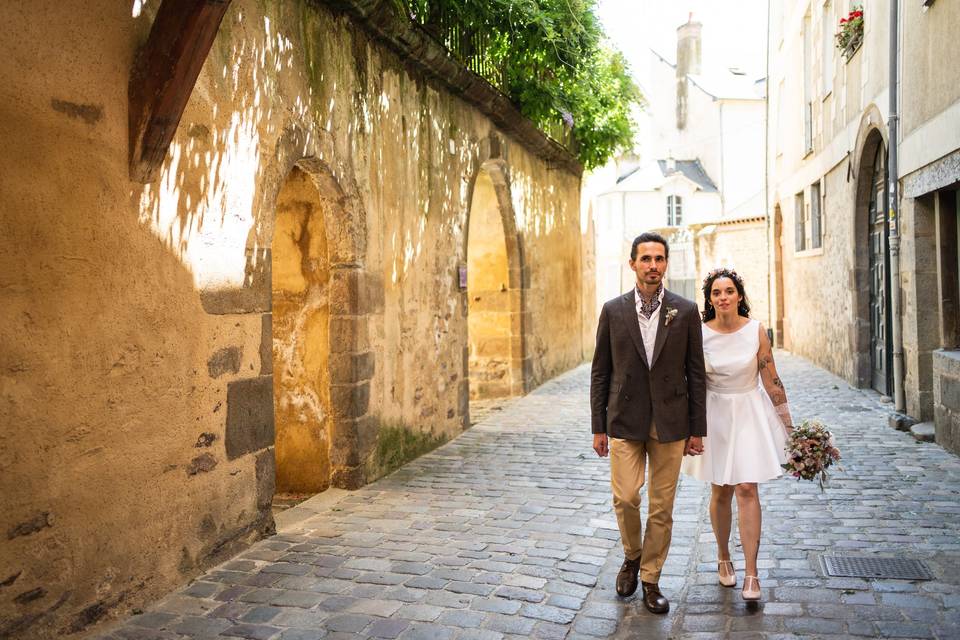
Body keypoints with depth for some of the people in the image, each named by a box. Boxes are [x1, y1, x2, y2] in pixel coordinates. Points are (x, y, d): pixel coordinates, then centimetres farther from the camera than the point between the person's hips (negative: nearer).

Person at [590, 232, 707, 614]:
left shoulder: (686, 311, 0)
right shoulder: (613, 310, 1)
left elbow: (696, 374, 3)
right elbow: (600, 372, 3)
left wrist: (698, 430, 1)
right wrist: (598, 427, 1)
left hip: (670, 424, 0)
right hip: (625, 422, 0)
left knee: (662, 507, 7)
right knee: (625, 497, -5)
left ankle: (650, 580, 24)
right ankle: (632, 556, 25)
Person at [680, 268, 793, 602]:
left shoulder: (756, 330, -7)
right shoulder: (699, 334, -6)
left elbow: (771, 380, -1)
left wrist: (789, 425, 0)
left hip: (749, 414, -1)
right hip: (714, 415, 1)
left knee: (747, 489, -7)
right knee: (720, 492, 9)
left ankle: (751, 573, -1)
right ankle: (723, 558, 29)